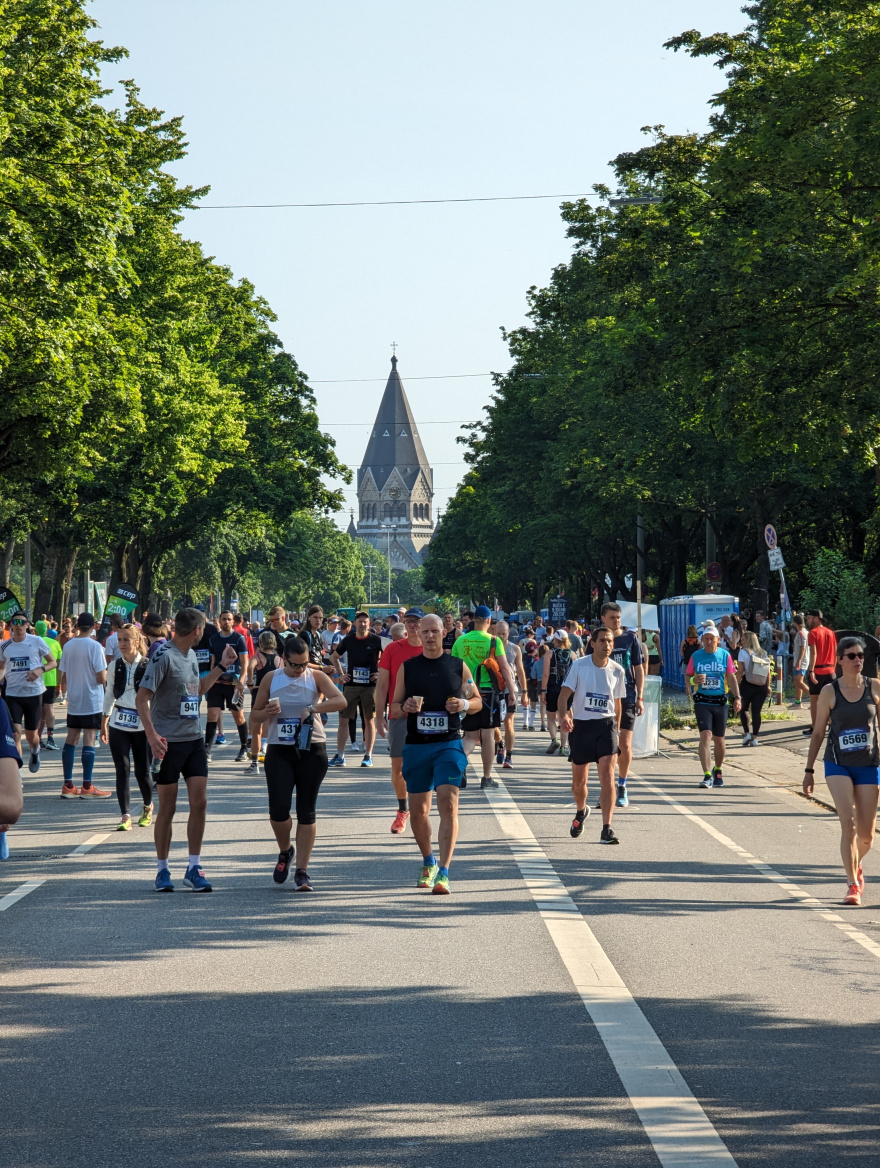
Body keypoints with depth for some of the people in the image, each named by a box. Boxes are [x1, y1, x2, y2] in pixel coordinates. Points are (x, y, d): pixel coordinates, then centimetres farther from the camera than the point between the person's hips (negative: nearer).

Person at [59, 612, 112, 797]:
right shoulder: (95, 646, -12)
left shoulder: (68, 646, 3)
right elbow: (101, 678, -16)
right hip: (92, 701, -5)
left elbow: (64, 674, 10)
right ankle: (87, 787, -4)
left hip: (73, 700, 5)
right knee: (89, 741, -4)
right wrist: (106, 672, 6)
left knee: (71, 739, 8)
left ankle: (68, 785, 8)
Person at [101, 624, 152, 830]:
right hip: (118, 726, 2)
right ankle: (125, 816, -6)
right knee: (122, 770, -6)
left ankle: (148, 806, 32)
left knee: (142, 771, 5)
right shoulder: (115, 666, 6)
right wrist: (104, 723, 14)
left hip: (142, 726, -2)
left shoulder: (148, 666, -5)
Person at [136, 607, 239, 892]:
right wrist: (152, 735, -26)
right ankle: (162, 870, 13)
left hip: (195, 739, 7)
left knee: (199, 803, 1)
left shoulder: (191, 656, 13)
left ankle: (193, 868, 9)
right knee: (168, 807, 2)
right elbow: (141, 699, -17)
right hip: (169, 741, -7)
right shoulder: (164, 657, -13)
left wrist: (221, 666, 24)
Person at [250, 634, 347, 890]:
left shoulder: (316, 677, 0)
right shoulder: (271, 679, 4)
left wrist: (313, 708, -28)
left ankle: (302, 870, 4)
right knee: (278, 808, -10)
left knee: (306, 811, 0)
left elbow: (340, 701, -14)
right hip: (279, 751, 1)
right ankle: (285, 852, 20)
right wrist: (266, 713, -12)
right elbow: (255, 715, 11)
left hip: (312, 750, -1)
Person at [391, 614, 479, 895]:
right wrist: (405, 708, -13)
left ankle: (443, 873, -17)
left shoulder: (458, 666, 4)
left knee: (448, 803, -15)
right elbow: (394, 708, 10)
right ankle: (428, 863, 32)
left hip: (449, 745, -2)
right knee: (418, 811, 8)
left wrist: (464, 704, -9)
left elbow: (477, 701, 13)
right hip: (416, 746, 2)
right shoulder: (407, 667, 6)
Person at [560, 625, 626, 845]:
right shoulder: (579, 665, -4)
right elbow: (564, 694, -7)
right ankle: (580, 811, 44)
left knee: (607, 775, -17)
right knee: (578, 780, 11)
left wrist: (616, 728, 18)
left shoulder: (617, 671, 2)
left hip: (606, 724, 0)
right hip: (580, 725, 0)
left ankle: (606, 829, -18)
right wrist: (564, 715, -25)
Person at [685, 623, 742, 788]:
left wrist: (737, 697, -7)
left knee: (719, 739, 10)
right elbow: (687, 677, 8)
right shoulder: (696, 656, 3)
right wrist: (694, 680, -16)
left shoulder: (725, 656, 3)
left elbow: (731, 678, 4)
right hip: (702, 701, -1)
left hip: (720, 701, 1)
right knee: (705, 735, -16)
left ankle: (718, 771, 33)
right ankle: (707, 775, -19)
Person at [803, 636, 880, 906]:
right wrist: (808, 770, 5)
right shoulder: (830, 691, -3)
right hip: (838, 765, -2)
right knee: (848, 823, -16)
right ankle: (853, 884, -7)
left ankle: (856, 865, 39)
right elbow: (818, 732, 4)